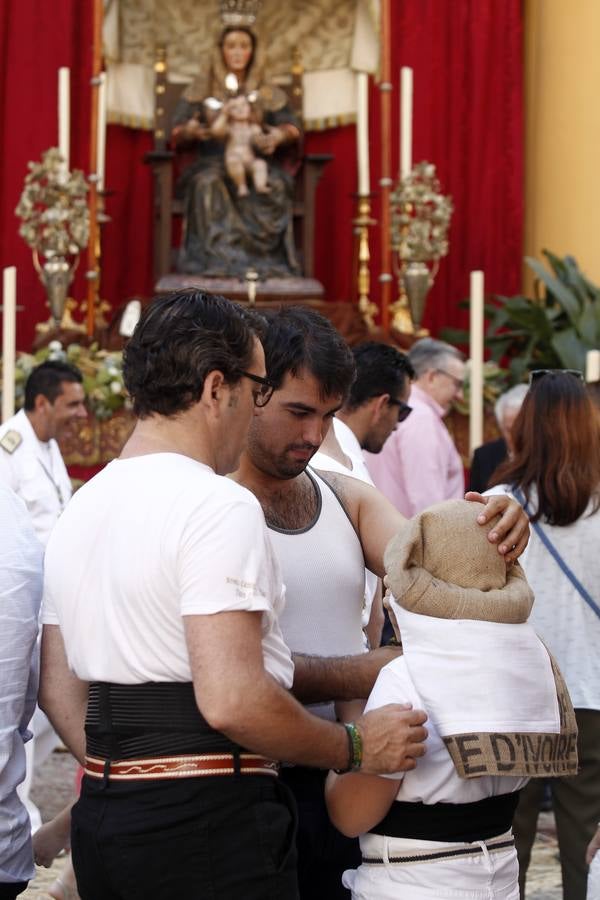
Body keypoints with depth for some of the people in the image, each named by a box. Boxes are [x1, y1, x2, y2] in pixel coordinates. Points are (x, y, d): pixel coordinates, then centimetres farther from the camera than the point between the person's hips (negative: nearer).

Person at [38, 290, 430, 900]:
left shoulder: (78, 510, 13)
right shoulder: (219, 506, -14)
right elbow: (231, 700, -23)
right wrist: (355, 748, -11)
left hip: (101, 813, 9)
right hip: (207, 821, -8)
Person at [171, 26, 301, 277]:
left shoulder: (269, 93, 18)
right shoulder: (200, 89, 15)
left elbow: (292, 128, 7)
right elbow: (177, 134, 8)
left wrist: (280, 136, -18)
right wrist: (191, 131, -17)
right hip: (213, 163, -1)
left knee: (273, 186, -34)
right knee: (207, 183, -36)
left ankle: (267, 261, -35)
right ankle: (217, 259, -42)